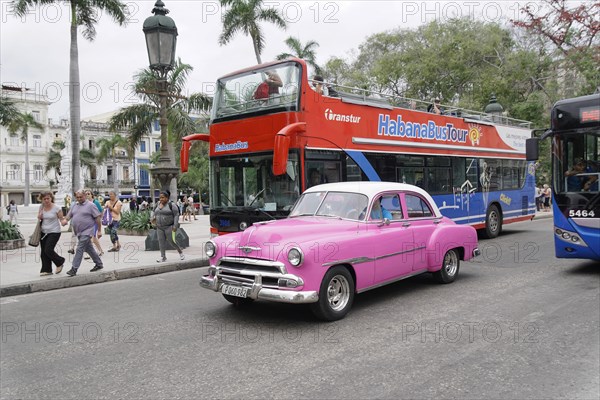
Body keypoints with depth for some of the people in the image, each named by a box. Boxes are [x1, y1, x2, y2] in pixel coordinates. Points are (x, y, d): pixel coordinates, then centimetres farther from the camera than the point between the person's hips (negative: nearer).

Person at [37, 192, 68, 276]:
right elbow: (39, 217, 21)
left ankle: (60, 261, 13)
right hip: (43, 232, 6)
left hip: (54, 232, -6)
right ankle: (46, 270, 14)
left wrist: (63, 222, -30)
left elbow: (61, 219, -6)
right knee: (43, 252, 4)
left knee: (48, 250, -13)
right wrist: (39, 216, -4)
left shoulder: (56, 208, -9)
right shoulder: (41, 207, 5)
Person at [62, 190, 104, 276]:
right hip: (79, 232, 8)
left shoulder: (90, 205, -8)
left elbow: (98, 218, -9)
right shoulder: (75, 205, 13)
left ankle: (74, 269, -12)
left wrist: (99, 230, -12)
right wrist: (65, 219, -10)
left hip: (86, 231, -8)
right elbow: (69, 214, 15)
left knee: (80, 249, -13)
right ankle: (99, 264, 27)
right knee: (89, 249, 15)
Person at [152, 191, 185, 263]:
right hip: (160, 227, 5)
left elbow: (176, 215, -10)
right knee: (161, 241, 0)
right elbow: (155, 214, 21)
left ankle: (180, 252, 15)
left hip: (169, 227, -5)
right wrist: (153, 218, 0)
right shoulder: (157, 205, 9)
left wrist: (175, 226, -17)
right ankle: (163, 257, 4)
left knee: (172, 241, -4)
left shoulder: (171, 205, -8)